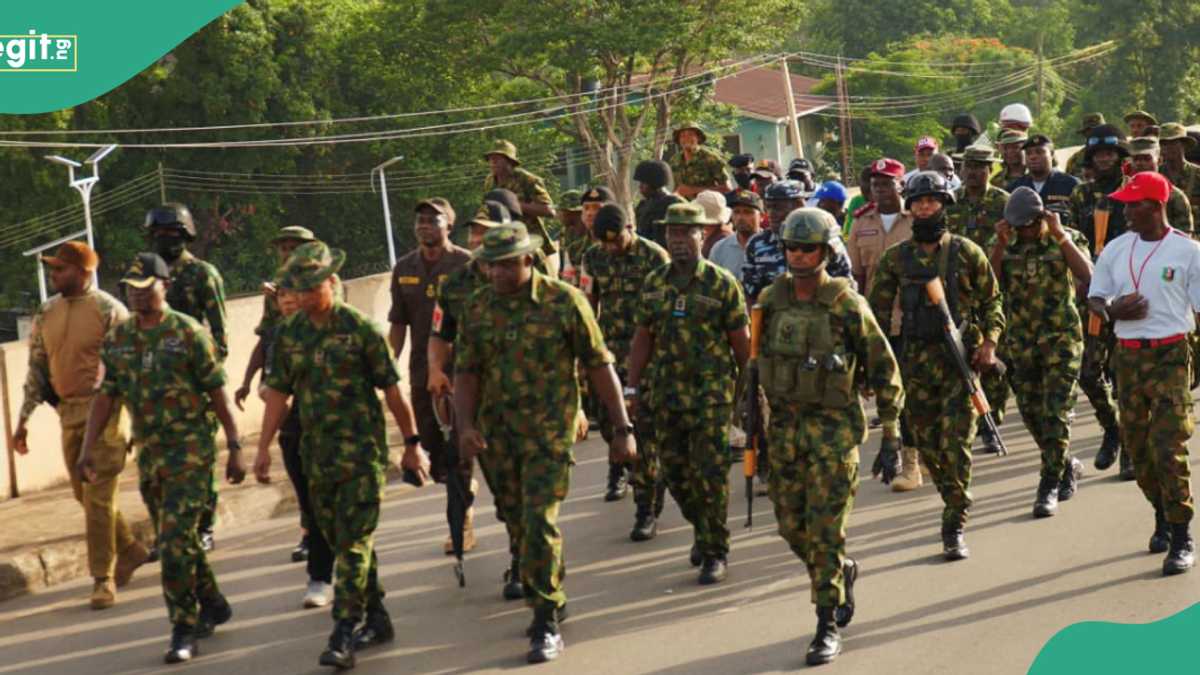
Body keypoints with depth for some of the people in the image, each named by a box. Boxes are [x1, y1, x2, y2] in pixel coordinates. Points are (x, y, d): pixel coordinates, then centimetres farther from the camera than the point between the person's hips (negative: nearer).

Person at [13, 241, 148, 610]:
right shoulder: (46, 314, 8)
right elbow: (36, 368, 13)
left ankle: (104, 577, 0)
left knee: (98, 496, -7)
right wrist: (23, 420, 10)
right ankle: (130, 549, 33)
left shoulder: (109, 310, -10)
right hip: (68, 413, 6)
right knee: (84, 494, 14)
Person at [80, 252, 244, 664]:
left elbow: (217, 394, -7)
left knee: (175, 541, -12)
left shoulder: (189, 333, -9)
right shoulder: (117, 340, 6)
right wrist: (88, 449, -2)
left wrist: (235, 448, -9)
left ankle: (184, 631, -6)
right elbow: (105, 397, 7)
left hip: (190, 450, -6)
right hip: (149, 455, 6)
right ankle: (213, 606, 34)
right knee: (178, 539, 16)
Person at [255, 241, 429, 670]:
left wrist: (412, 443, -3)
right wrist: (263, 449, 7)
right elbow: (278, 394, 11)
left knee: (353, 542, -9)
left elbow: (392, 390, -4)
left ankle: (345, 634, -10)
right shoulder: (289, 335, 6)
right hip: (317, 454, 5)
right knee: (338, 540, 11)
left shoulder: (360, 328, -8)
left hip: (361, 452, -5)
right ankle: (376, 619, 24)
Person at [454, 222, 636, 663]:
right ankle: (551, 599, 34)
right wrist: (466, 424, -8)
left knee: (539, 522, -14)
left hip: (549, 432, -5)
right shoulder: (478, 308, 3)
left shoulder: (564, 302, -8)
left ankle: (547, 625, -7)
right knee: (519, 523, 14)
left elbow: (600, 367, -4)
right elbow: (466, 372, 7)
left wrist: (622, 428, -5)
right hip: (498, 435, 5)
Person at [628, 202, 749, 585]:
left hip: (711, 396, -5)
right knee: (675, 474, 10)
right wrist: (632, 388, 8)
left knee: (710, 475, -6)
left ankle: (716, 553, 3)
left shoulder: (722, 284, -5)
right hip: (666, 396, 5)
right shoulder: (654, 285, 8)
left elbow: (741, 342, -1)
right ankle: (704, 531, 33)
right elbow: (643, 339, 12)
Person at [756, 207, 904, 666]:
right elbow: (758, 361, 16)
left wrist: (891, 436, -5)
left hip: (834, 427, -5)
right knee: (792, 527, 9)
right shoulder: (771, 300, 4)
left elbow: (884, 369, -4)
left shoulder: (847, 305, -9)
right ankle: (842, 574, 38)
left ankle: (828, 628, 3)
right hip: (784, 426, 5)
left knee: (825, 531, -6)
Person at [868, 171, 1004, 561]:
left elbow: (992, 299, 7)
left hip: (960, 357, -3)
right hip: (915, 360, 3)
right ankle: (958, 501, 31)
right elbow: (879, 310, 11)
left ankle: (954, 528, -6)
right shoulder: (895, 259, 6)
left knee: (955, 444, -10)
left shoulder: (966, 252, 2)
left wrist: (989, 342, -6)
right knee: (927, 445, 8)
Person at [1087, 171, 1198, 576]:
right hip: (1127, 356, 5)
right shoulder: (1116, 250, 8)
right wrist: (1113, 311, -8)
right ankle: (1162, 516, 29)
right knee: (1136, 445, 10)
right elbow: (1094, 297, 14)